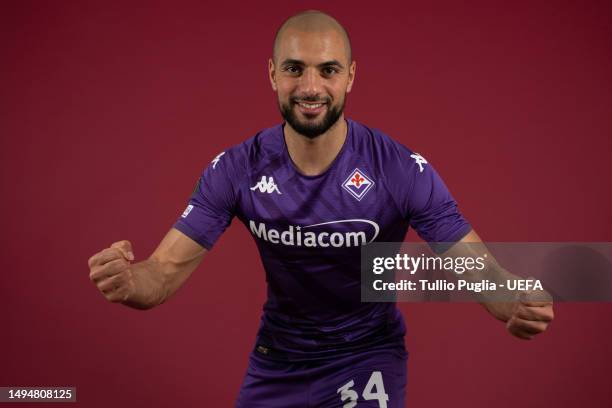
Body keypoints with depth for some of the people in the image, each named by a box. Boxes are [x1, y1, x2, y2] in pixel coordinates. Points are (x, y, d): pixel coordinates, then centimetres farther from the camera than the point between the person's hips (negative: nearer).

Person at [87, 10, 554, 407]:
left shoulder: (403, 170, -21)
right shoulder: (236, 170, -15)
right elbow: (166, 270, -16)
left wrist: (518, 305, -45)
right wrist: (127, 282, -40)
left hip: (369, 353, -2)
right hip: (278, 356, 3)